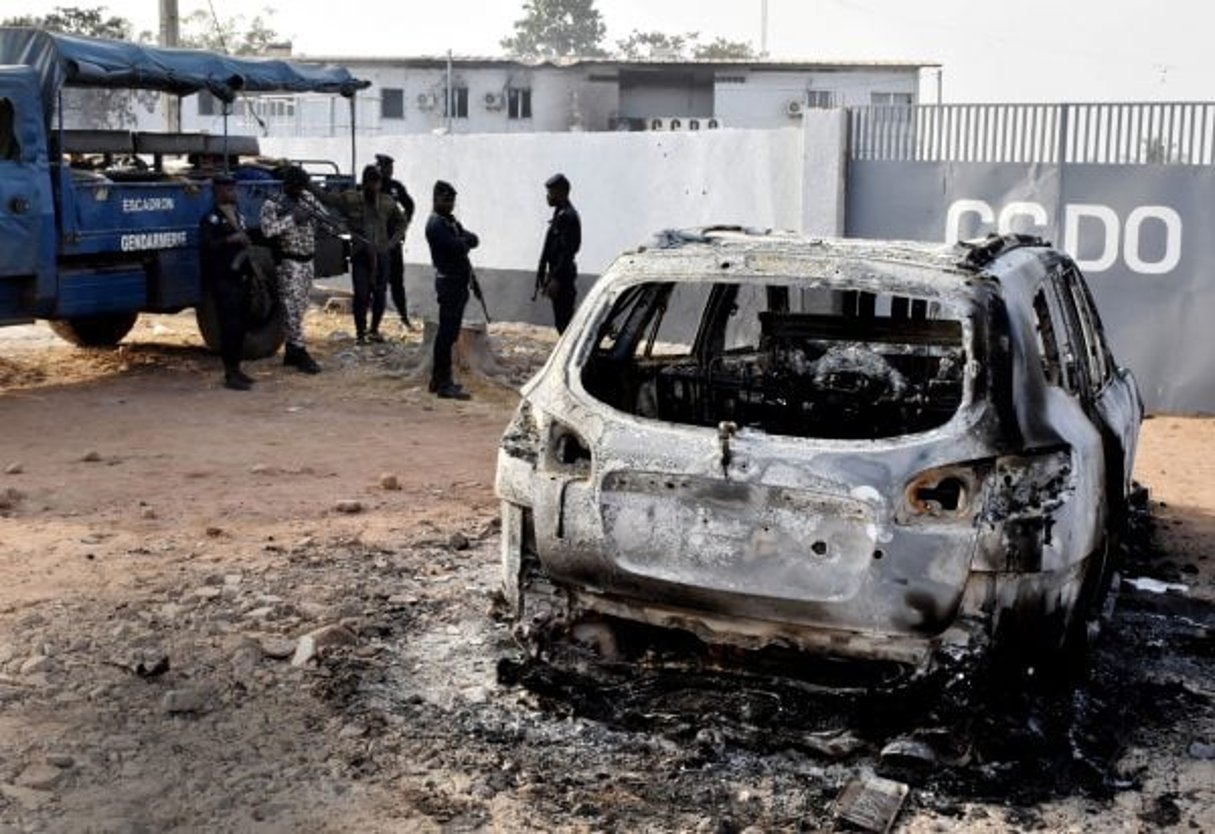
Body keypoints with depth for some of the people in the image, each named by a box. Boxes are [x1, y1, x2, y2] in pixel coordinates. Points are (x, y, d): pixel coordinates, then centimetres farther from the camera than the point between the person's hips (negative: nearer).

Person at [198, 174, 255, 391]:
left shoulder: (238, 216, 17)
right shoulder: (211, 219, -8)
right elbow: (205, 247, -20)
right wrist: (229, 240, -26)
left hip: (239, 278, 8)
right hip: (222, 280, -8)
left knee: (239, 326, 10)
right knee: (230, 326, -10)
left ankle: (235, 369, 19)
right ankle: (230, 374, -7)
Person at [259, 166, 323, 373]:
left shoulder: (307, 198, 10)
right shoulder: (273, 205, -8)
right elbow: (268, 229, -22)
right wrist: (292, 218, -25)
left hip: (308, 262, 7)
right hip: (289, 264, -7)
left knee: (300, 308, 11)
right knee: (293, 309, -8)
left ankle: (290, 354, 19)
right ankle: (300, 353, -7)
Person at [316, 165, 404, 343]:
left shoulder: (388, 203, 4)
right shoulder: (350, 199, -3)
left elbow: (401, 222, 16)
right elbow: (326, 198, -7)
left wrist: (392, 242, 5)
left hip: (381, 255, 3)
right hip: (360, 255, -3)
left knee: (379, 294, 6)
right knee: (361, 294, -5)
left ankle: (374, 330, 23)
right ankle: (360, 332, 7)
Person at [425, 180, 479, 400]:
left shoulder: (451, 221, 19)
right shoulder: (436, 224, -12)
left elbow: (473, 240, 10)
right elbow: (457, 247, -23)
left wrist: (462, 240, -10)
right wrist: (464, 240, -2)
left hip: (458, 281, 10)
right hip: (449, 281, -10)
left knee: (448, 332, 14)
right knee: (447, 333, -10)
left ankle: (439, 378, 22)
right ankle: (444, 384, -9)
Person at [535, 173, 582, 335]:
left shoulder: (568, 216, -16)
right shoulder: (559, 213, 14)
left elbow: (568, 251, -22)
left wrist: (556, 279, -24)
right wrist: (542, 272, 19)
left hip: (563, 277, -10)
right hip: (557, 274, 10)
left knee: (564, 320, -8)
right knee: (562, 322, 15)